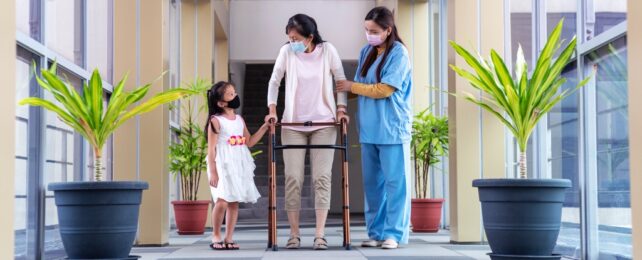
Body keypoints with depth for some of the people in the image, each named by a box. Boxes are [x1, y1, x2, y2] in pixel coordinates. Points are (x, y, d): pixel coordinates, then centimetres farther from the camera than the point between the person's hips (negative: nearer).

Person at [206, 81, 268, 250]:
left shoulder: (240, 119, 12)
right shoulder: (216, 121, -7)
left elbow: (249, 142, 18)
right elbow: (211, 148, -10)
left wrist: (264, 127, 12)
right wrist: (213, 172, -15)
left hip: (239, 166, 6)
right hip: (223, 166, -6)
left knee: (234, 202, 4)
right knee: (222, 201, -15)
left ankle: (229, 238, 10)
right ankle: (216, 236, 3)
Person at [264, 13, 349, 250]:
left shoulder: (327, 50, -4)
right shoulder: (287, 51, -4)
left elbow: (341, 80, 3)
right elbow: (274, 81, 3)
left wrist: (340, 108, -7)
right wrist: (272, 109, -7)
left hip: (324, 123, 0)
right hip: (293, 124, 1)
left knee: (322, 177, -5)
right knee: (293, 178, -3)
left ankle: (320, 235, -5)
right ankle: (294, 233, 3)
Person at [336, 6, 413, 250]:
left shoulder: (399, 53, -8)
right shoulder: (366, 52, 12)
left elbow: (383, 90, -13)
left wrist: (351, 86, -4)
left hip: (392, 128, -6)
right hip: (369, 129, 6)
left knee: (395, 181, -2)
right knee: (372, 182, 7)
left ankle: (393, 233, 0)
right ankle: (376, 232, 12)